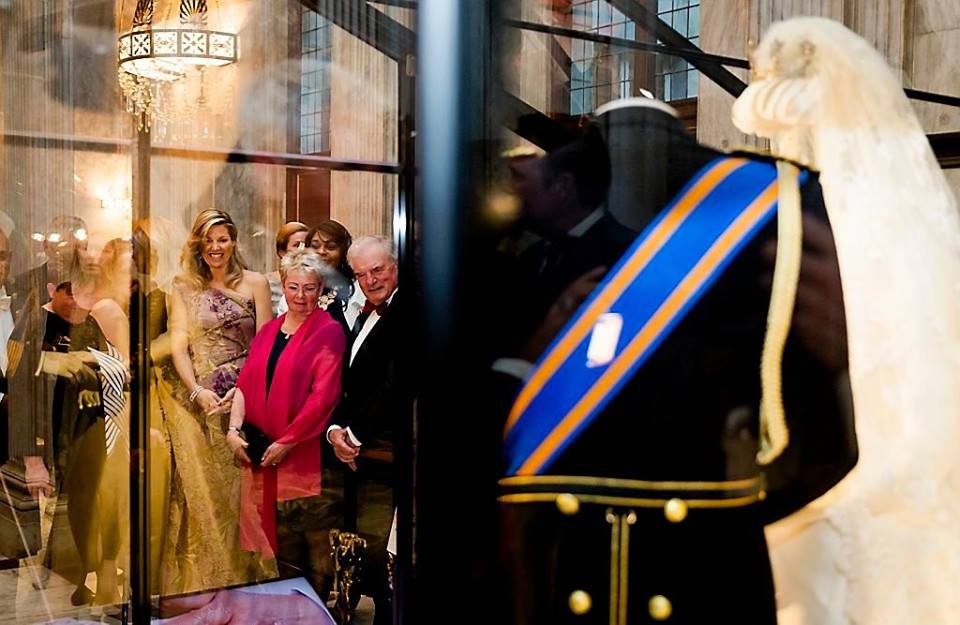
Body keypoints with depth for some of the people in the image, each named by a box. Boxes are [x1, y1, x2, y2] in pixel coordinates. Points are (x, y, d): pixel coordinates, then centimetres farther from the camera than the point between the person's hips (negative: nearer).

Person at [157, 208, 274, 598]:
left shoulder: (255, 284, 5)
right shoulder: (183, 290, 10)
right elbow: (178, 345, 3)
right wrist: (198, 392, -13)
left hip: (244, 399, -1)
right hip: (197, 400, 1)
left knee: (240, 489, 1)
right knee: (201, 489, 2)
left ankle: (243, 576, 14)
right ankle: (201, 583, 12)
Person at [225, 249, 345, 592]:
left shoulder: (328, 332, -4)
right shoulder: (268, 331, 15)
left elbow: (324, 395, -12)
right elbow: (245, 383, 11)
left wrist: (287, 442, -13)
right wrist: (234, 430, -3)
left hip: (306, 455, -5)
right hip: (261, 454, 6)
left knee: (314, 544, -2)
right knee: (273, 535, 10)